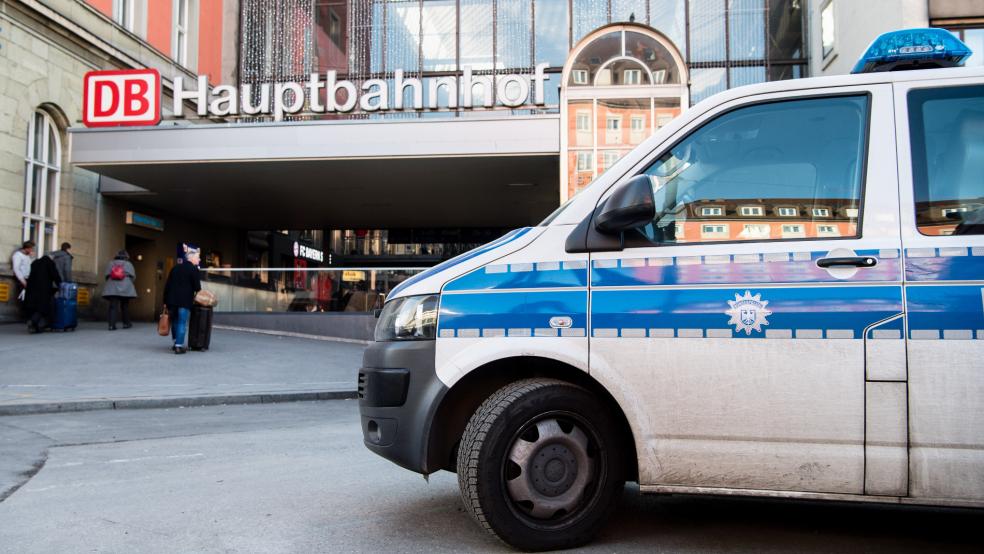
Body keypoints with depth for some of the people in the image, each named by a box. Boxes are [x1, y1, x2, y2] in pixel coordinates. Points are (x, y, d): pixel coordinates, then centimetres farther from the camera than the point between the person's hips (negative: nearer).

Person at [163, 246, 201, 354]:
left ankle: (176, 343, 25)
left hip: (172, 299, 6)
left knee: (175, 321, 17)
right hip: (185, 301, -6)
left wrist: (166, 301, 15)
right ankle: (179, 346, -6)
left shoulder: (175, 268, 15)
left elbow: (167, 285, 14)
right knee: (182, 323, -4)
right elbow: (197, 287, -7)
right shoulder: (194, 269, -5)